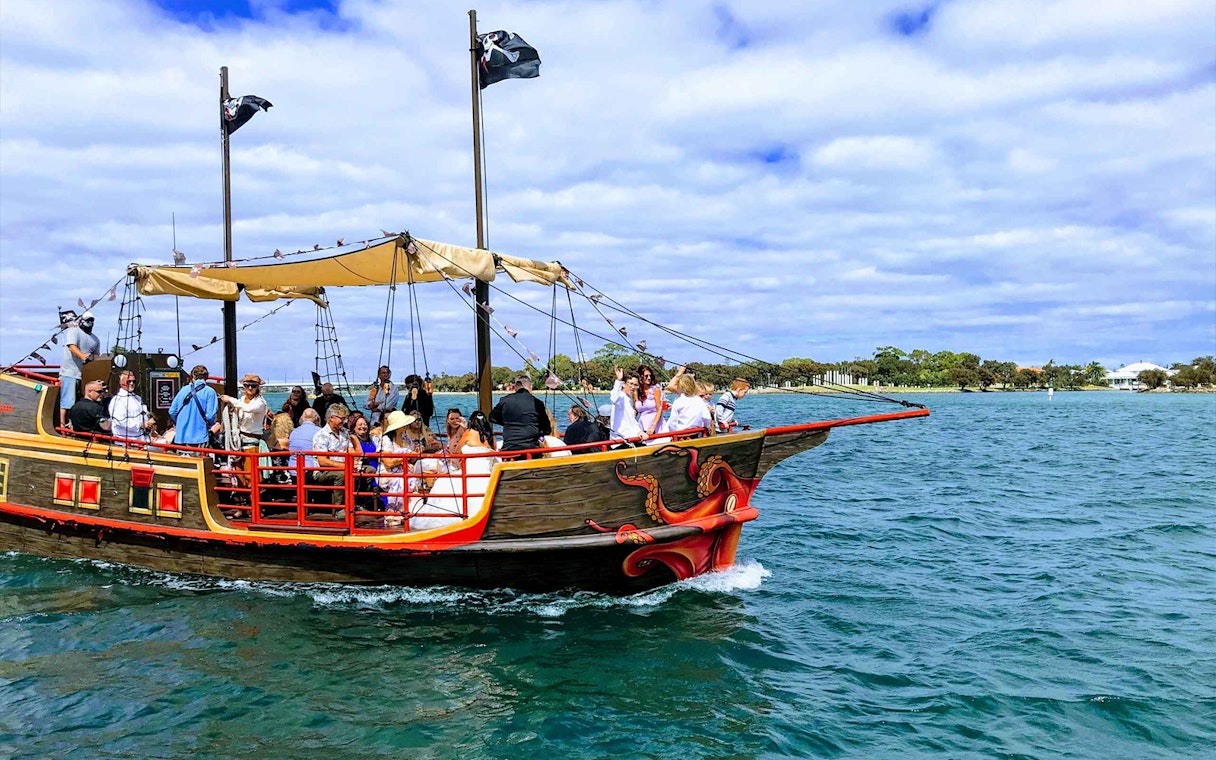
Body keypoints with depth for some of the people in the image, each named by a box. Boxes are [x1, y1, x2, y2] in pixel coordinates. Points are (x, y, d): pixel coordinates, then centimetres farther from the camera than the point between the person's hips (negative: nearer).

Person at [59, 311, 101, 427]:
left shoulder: (95, 339, 20)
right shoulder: (73, 331, 1)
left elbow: (96, 356, 17)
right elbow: (72, 346, -15)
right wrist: (82, 356, -32)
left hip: (86, 373, 6)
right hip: (70, 372, -6)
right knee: (67, 400, -10)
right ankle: (62, 424, -11)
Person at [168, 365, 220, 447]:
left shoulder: (184, 389, 6)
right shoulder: (209, 392, -6)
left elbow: (172, 411, 7)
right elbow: (210, 415, -13)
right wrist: (211, 427, 8)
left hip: (181, 437, 4)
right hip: (199, 437, -4)